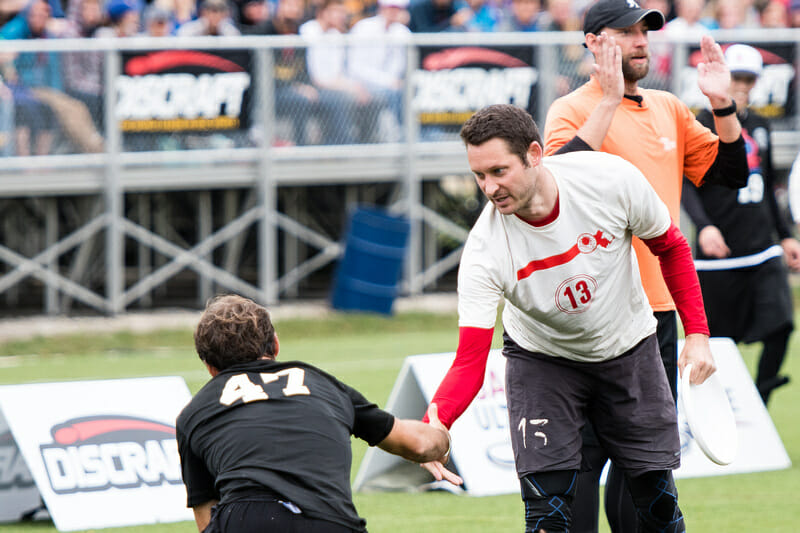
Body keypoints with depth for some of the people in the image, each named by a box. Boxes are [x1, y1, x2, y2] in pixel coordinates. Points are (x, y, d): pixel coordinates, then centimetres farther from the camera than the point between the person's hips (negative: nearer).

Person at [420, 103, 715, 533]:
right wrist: (436, 424, -50)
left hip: (629, 349, 1)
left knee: (658, 497, 2)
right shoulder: (484, 250, -30)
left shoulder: (613, 179, -27)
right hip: (541, 360, -1)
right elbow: (469, 362, -32)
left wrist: (697, 334, -10)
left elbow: (671, 247, -7)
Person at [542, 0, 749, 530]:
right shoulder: (574, 110, -6)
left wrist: (723, 104, 0)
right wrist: (608, 100, -26)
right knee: (587, 449, -9)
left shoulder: (669, 109, 15)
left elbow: (730, 172, 14)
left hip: (659, 309, 7)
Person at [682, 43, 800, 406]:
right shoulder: (705, 125, -4)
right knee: (716, 342, -2)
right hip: (719, 255, -5)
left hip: (763, 253, 5)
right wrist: (704, 226, -27)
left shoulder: (759, 127, 16)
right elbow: (687, 185, -11)